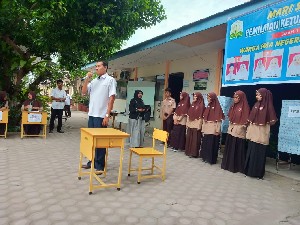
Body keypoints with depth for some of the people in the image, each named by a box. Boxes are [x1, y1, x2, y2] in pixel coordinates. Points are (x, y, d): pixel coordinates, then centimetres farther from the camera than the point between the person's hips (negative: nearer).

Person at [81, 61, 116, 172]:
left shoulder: (110, 80, -4)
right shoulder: (94, 81, 14)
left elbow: (111, 98, -10)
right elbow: (84, 92, 13)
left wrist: (107, 115, -16)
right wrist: (87, 79, 0)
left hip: (101, 115, -6)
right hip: (91, 114, 7)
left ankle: (100, 165, 10)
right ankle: (92, 161, 27)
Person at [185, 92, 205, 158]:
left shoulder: (201, 105, -9)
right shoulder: (192, 104, 13)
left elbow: (200, 116, -14)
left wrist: (199, 125, -17)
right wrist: (187, 123, 11)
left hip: (196, 125, -7)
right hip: (190, 124, 7)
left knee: (195, 139, -1)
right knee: (189, 138, 11)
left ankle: (194, 153, 7)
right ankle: (189, 151, 22)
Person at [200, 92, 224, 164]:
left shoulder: (218, 107, -9)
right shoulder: (208, 106, 12)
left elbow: (219, 120, -12)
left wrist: (217, 130, -15)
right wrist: (203, 129, 10)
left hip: (213, 129, -7)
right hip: (207, 129, 7)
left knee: (212, 144, 0)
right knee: (205, 143, 11)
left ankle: (211, 159, 10)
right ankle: (206, 157, 25)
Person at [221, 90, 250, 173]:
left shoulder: (245, 107, -10)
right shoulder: (233, 106, 10)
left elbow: (245, 120, -13)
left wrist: (240, 128, -15)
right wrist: (231, 126, 8)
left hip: (239, 131, -7)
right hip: (231, 129, 7)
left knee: (238, 150, 1)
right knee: (230, 148, 12)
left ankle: (237, 167, 12)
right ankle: (228, 164, 24)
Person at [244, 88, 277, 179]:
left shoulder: (268, 106, -8)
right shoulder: (256, 105, 9)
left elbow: (272, 121, -7)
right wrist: (248, 129, 10)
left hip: (261, 133, -5)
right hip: (253, 132, 6)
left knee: (259, 153, 1)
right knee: (251, 151, 9)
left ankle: (258, 172, 13)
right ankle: (249, 170, 20)